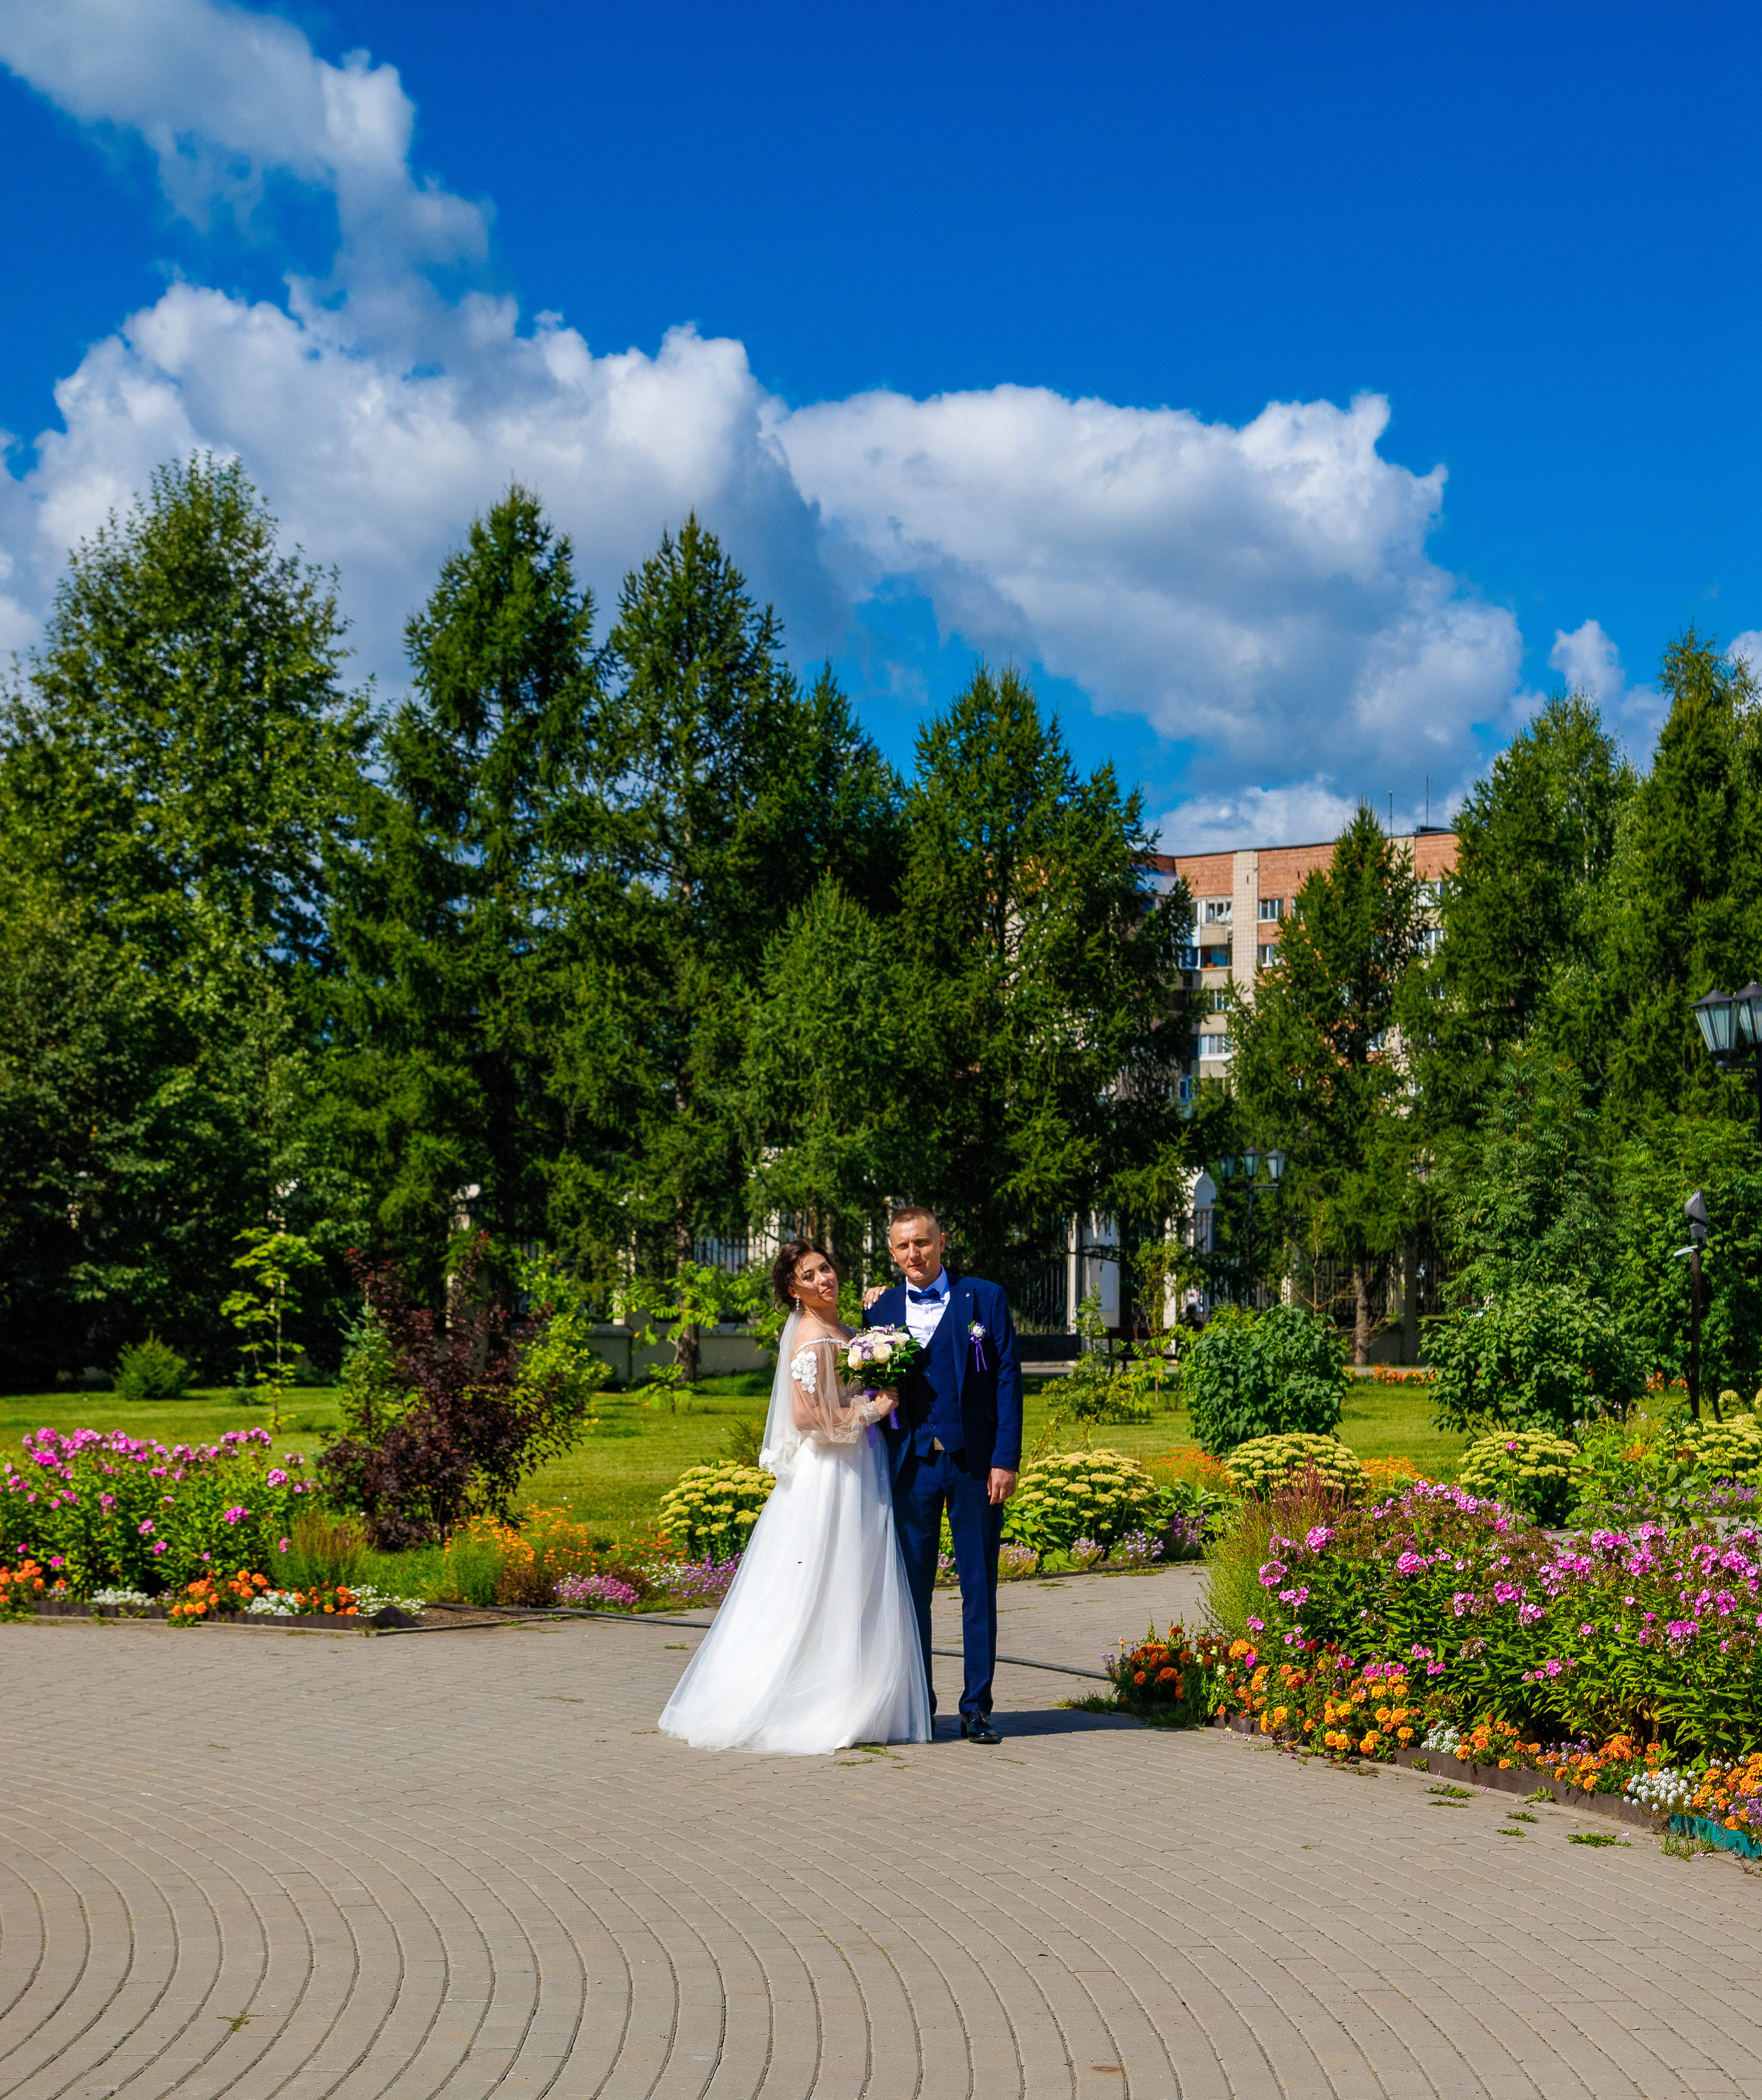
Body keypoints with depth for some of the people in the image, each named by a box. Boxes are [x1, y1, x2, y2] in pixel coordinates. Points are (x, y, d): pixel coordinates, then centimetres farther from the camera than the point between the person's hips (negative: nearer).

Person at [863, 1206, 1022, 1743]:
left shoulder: (985, 1299, 2)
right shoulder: (881, 1309, 8)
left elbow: (1008, 1380, -1)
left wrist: (1005, 1459, -7)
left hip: (974, 1462, -2)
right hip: (911, 1463, 2)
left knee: (979, 1587, 3)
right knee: (911, 1587, 5)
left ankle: (976, 1707, 11)